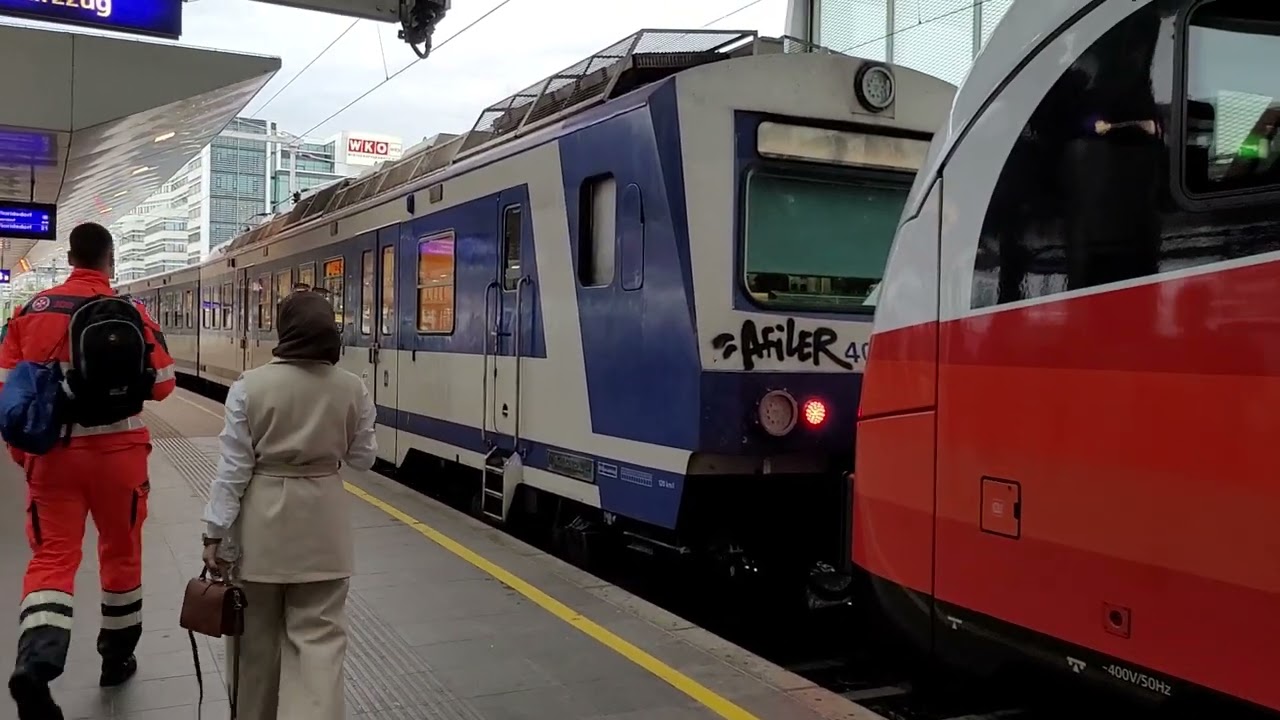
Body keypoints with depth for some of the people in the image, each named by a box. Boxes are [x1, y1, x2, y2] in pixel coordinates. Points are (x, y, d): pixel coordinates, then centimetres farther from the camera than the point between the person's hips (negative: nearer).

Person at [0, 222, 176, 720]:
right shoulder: (132, 313, -7)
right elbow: (162, 385, -4)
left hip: (51, 451, 1)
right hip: (117, 449, -1)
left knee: (52, 556, 4)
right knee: (121, 551, 15)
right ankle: (117, 658, 27)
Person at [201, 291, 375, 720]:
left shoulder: (249, 386, -10)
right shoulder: (352, 388, -5)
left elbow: (234, 467, -10)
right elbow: (362, 459, 5)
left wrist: (215, 533, -4)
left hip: (261, 525, 0)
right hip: (322, 526, 1)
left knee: (257, 635, 17)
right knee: (319, 637, 5)